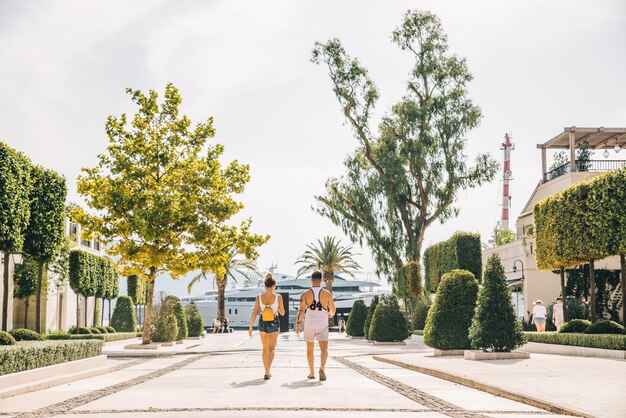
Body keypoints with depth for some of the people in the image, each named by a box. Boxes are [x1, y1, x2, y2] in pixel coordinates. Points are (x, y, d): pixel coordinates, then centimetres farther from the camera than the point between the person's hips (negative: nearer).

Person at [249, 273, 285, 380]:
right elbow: (282, 313, -2)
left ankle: (267, 371, 26)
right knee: (271, 349, 7)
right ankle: (268, 371, -12)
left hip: (262, 323, 2)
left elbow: (254, 313, -5)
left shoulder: (259, 297, -6)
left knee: (265, 348, 19)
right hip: (274, 324, -2)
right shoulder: (278, 297, -11)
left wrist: (250, 327, 2)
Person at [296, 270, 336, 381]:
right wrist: (330, 314, 30)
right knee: (324, 348, -2)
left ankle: (312, 373, 24)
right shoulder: (327, 294, -2)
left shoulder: (305, 294, -4)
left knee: (310, 349, 17)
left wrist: (297, 323, 2)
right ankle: (322, 368, -28)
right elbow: (333, 310, 8)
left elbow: (301, 311, -10)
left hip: (309, 325, 1)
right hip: (322, 325, -1)